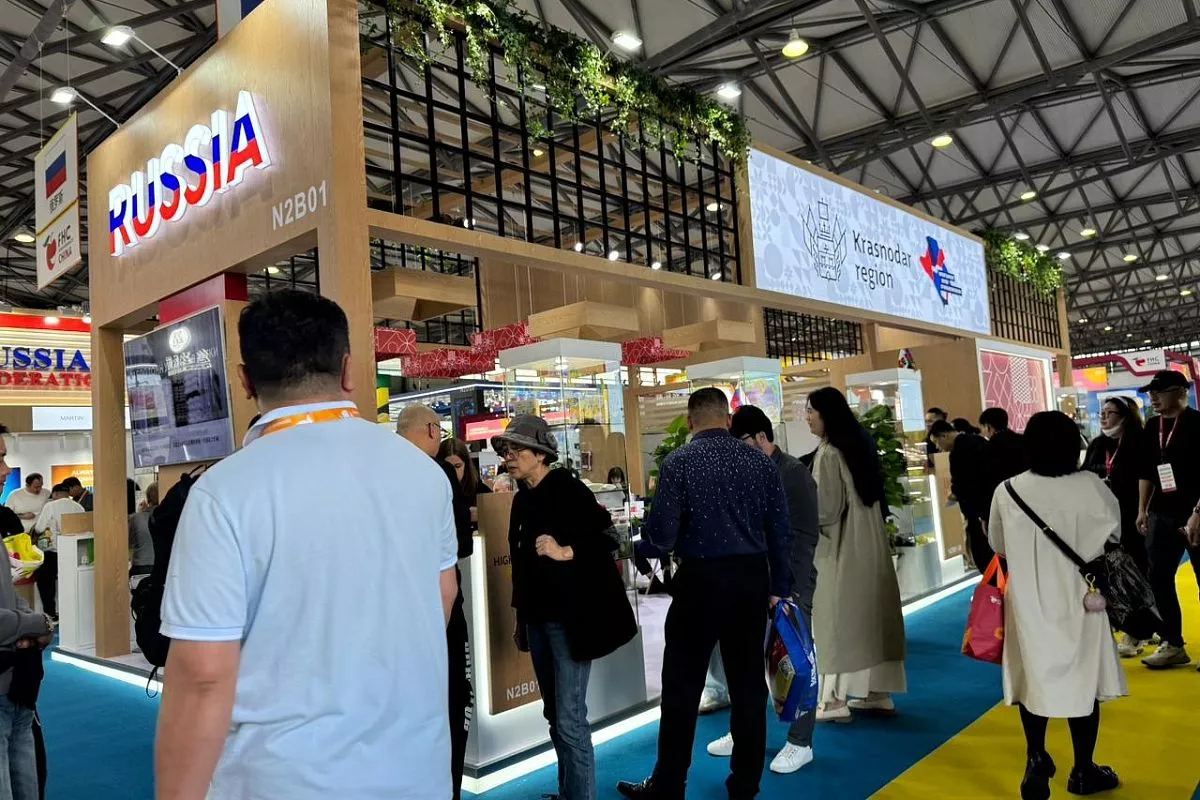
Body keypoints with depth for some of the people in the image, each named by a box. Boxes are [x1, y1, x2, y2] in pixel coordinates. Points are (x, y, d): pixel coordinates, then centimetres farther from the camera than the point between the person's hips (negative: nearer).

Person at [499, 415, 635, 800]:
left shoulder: (569, 489, -11)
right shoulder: (522, 499, 11)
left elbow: (608, 539, -16)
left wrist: (566, 552, -28)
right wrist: (521, 617, 19)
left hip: (570, 618, -8)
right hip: (538, 618, 8)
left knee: (570, 719, -6)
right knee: (555, 716, 16)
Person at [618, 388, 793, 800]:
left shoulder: (679, 462, -9)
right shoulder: (761, 460, 2)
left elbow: (661, 535, -12)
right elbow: (782, 531, 4)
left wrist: (651, 525, 10)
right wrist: (779, 587, 13)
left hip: (701, 580, -4)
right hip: (753, 579, 4)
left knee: (682, 687, 8)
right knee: (748, 683, 14)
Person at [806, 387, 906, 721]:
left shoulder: (829, 453, -18)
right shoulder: (861, 444, 9)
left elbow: (826, 508, -18)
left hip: (840, 546, -8)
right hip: (867, 542, 8)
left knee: (837, 616, -2)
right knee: (869, 612, 12)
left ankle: (835, 699, 2)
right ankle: (877, 691, 21)